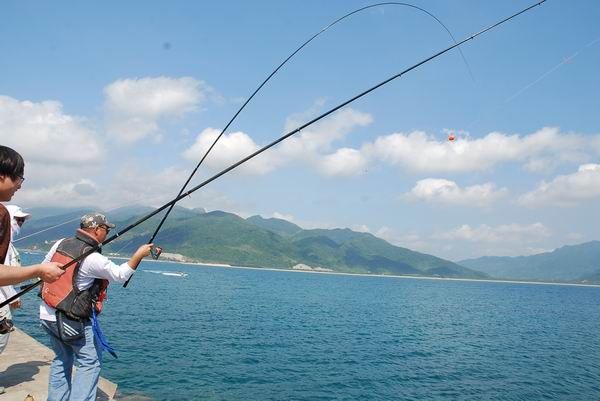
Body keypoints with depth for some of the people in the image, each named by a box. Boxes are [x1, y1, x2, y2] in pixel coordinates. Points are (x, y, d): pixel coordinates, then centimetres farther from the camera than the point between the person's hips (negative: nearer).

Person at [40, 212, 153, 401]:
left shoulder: (61, 243, 0)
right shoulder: (93, 258, -20)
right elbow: (120, 275, -10)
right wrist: (138, 255, -5)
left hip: (48, 314, 8)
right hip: (72, 320, -8)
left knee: (62, 359, 21)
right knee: (90, 363, 4)